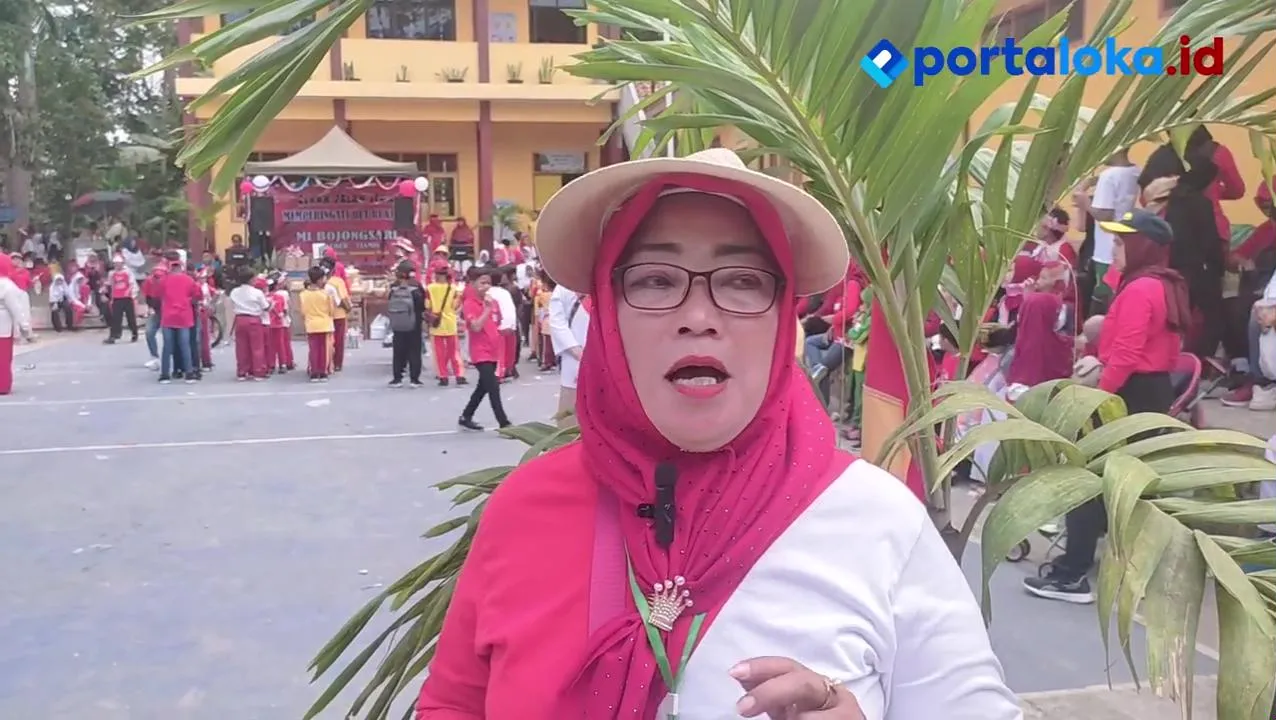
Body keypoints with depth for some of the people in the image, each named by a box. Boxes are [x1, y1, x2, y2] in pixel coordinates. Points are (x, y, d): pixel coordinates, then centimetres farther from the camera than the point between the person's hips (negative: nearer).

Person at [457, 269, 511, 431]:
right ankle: (504, 423, -12)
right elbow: (476, 327, -24)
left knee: (483, 387, 17)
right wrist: (487, 309, -23)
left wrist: (503, 330, 8)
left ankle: (465, 417, 30)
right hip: (480, 352, -8)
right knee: (493, 387, -14)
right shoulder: (470, 304, -11)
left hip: (493, 351, 8)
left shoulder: (493, 302, 9)